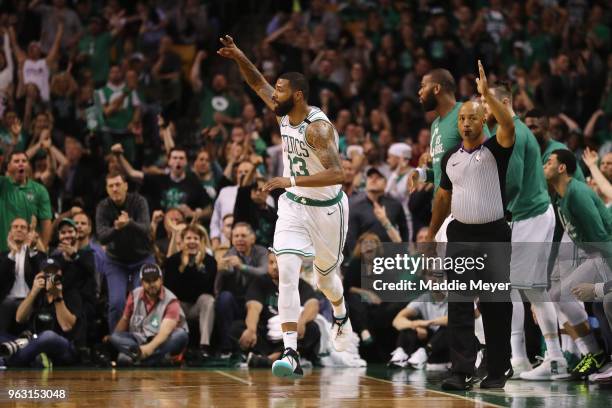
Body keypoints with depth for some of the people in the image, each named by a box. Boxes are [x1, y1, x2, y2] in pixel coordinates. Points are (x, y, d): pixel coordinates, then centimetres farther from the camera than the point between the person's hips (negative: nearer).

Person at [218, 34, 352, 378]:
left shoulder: (318, 127, -27)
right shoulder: (284, 114, -5)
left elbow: (337, 174, -36)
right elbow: (257, 82, 9)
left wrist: (292, 181, -39)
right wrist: (238, 57, -7)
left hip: (327, 208, -5)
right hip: (294, 205, 5)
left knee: (326, 275, 17)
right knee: (287, 272, -15)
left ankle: (341, 318, 53)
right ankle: (291, 354, -21)